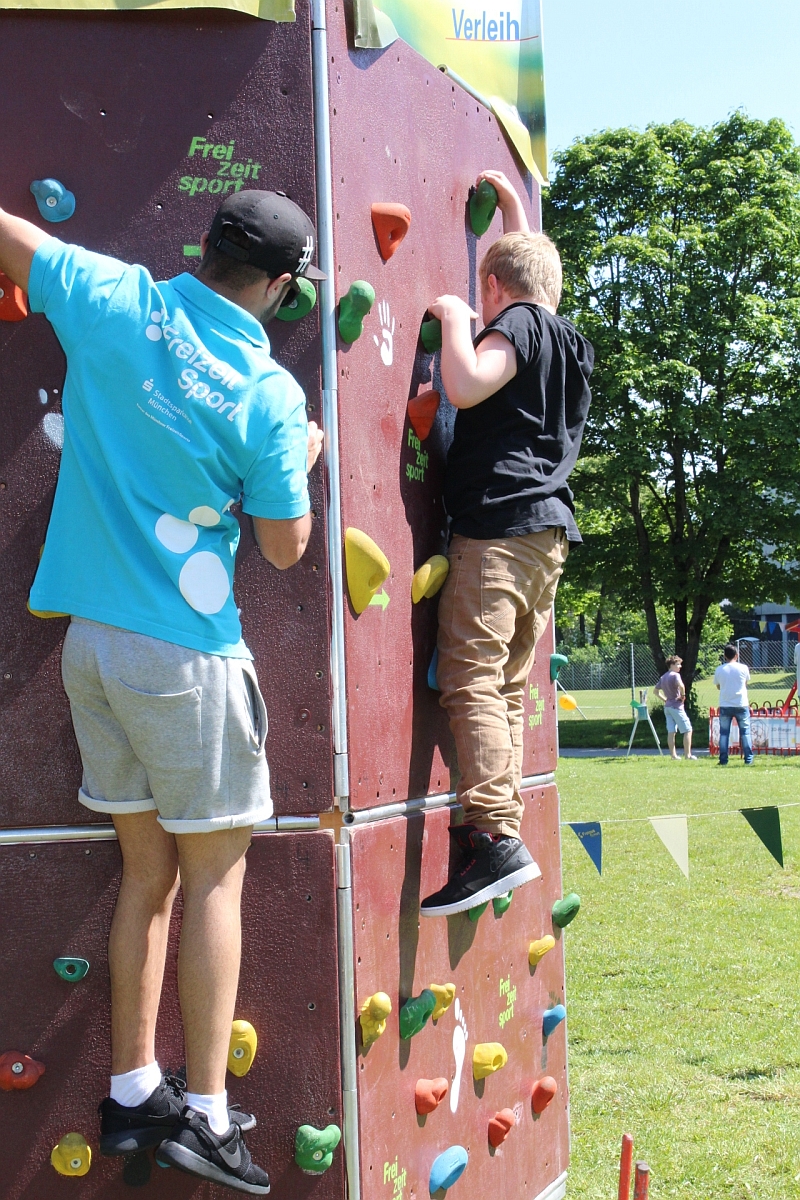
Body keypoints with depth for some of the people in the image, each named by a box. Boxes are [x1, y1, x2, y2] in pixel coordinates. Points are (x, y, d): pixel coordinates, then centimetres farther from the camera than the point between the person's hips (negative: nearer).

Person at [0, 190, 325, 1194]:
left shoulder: (115, 301, -2)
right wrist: (302, 458, 15)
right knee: (213, 874, 5)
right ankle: (205, 1113, 7)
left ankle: (131, 1094, 23)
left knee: (147, 869, 15)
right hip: (186, 655, -5)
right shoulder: (267, 394, -11)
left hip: (91, 640, 5)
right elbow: (285, 546, -2)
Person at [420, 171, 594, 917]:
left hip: (498, 527, -9)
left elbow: (467, 385, -23)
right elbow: (535, 272, 44)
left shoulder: (517, 325, -4)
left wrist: (453, 319, -8)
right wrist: (512, 207, 49)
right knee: (507, 688, 11)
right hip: (549, 530, 9)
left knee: (471, 679, -15)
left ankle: (497, 839, -25)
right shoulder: (567, 341, 22)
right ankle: (497, 826, 11)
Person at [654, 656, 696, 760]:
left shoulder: (663, 677, 14)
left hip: (667, 706, 8)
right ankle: (687, 754, -6)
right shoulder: (675, 675, -12)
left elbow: (655, 690, 22)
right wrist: (683, 695, -15)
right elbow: (681, 685, -31)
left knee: (671, 731, 8)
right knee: (688, 730, -2)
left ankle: (673, 754, 9)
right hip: (677, 706, -8)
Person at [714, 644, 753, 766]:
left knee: (724, 733, 7)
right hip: (741, 705, -1)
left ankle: (723, 760, 2)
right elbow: (746, 684, 11)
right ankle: (748, 759, 4)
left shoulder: (719, 669, -1)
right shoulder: (743, 668, -3)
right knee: (745, 732, 8)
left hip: (725, 705, 1)